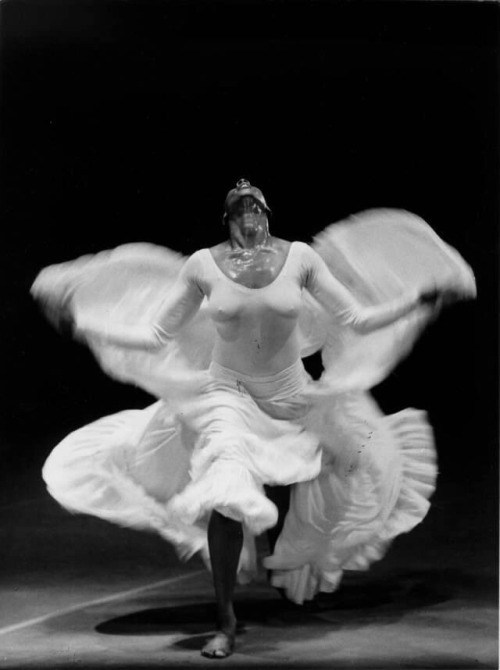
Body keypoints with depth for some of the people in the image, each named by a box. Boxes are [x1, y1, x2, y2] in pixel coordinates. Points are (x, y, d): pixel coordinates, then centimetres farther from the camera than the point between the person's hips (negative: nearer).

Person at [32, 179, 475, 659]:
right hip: (227, 391, -2)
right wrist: (83, 321, -8)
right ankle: (225, 620, -9)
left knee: (282, 502, 11)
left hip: (291, 396, 2)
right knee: (226, 499, -22)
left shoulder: (299, 258, -9)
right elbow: (156, 335, -2)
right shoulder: (202, 266, -10)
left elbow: (356, 319, -4)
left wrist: (416, 300, -11)